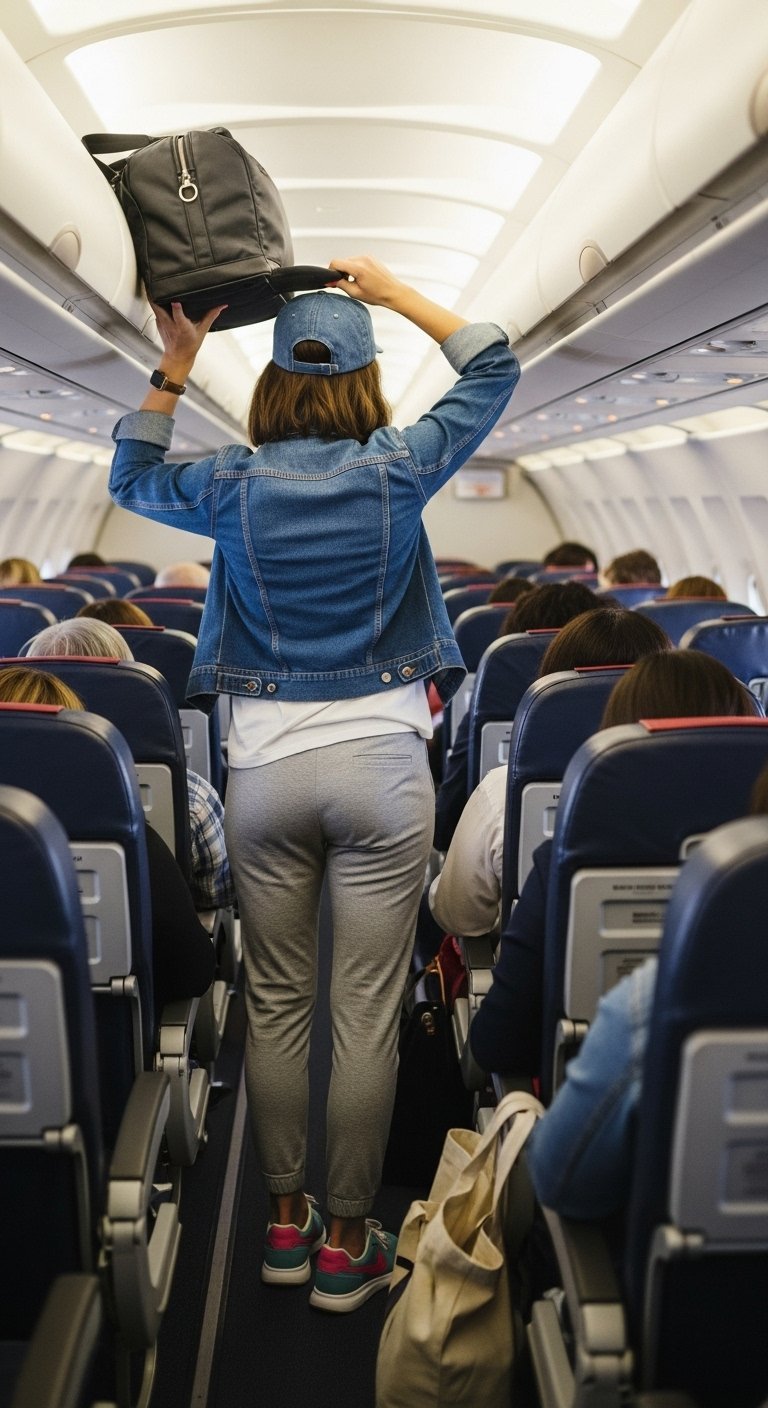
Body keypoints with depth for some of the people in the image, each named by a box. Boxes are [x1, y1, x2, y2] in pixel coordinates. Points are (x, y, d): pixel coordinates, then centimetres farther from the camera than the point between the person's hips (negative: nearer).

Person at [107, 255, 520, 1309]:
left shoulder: (235, 485, -2)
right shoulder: (397, 472, -4)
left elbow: (130, 479, 20)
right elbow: (495, 368, 12)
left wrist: (176, 363, 16)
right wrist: (393, 293, 14)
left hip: (267, 769, 2)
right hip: (382, 767, -2)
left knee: (275, 1003, 14)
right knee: (367, 1013, 5)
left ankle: (285, 1220, 27)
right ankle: (347, 1243, 15)